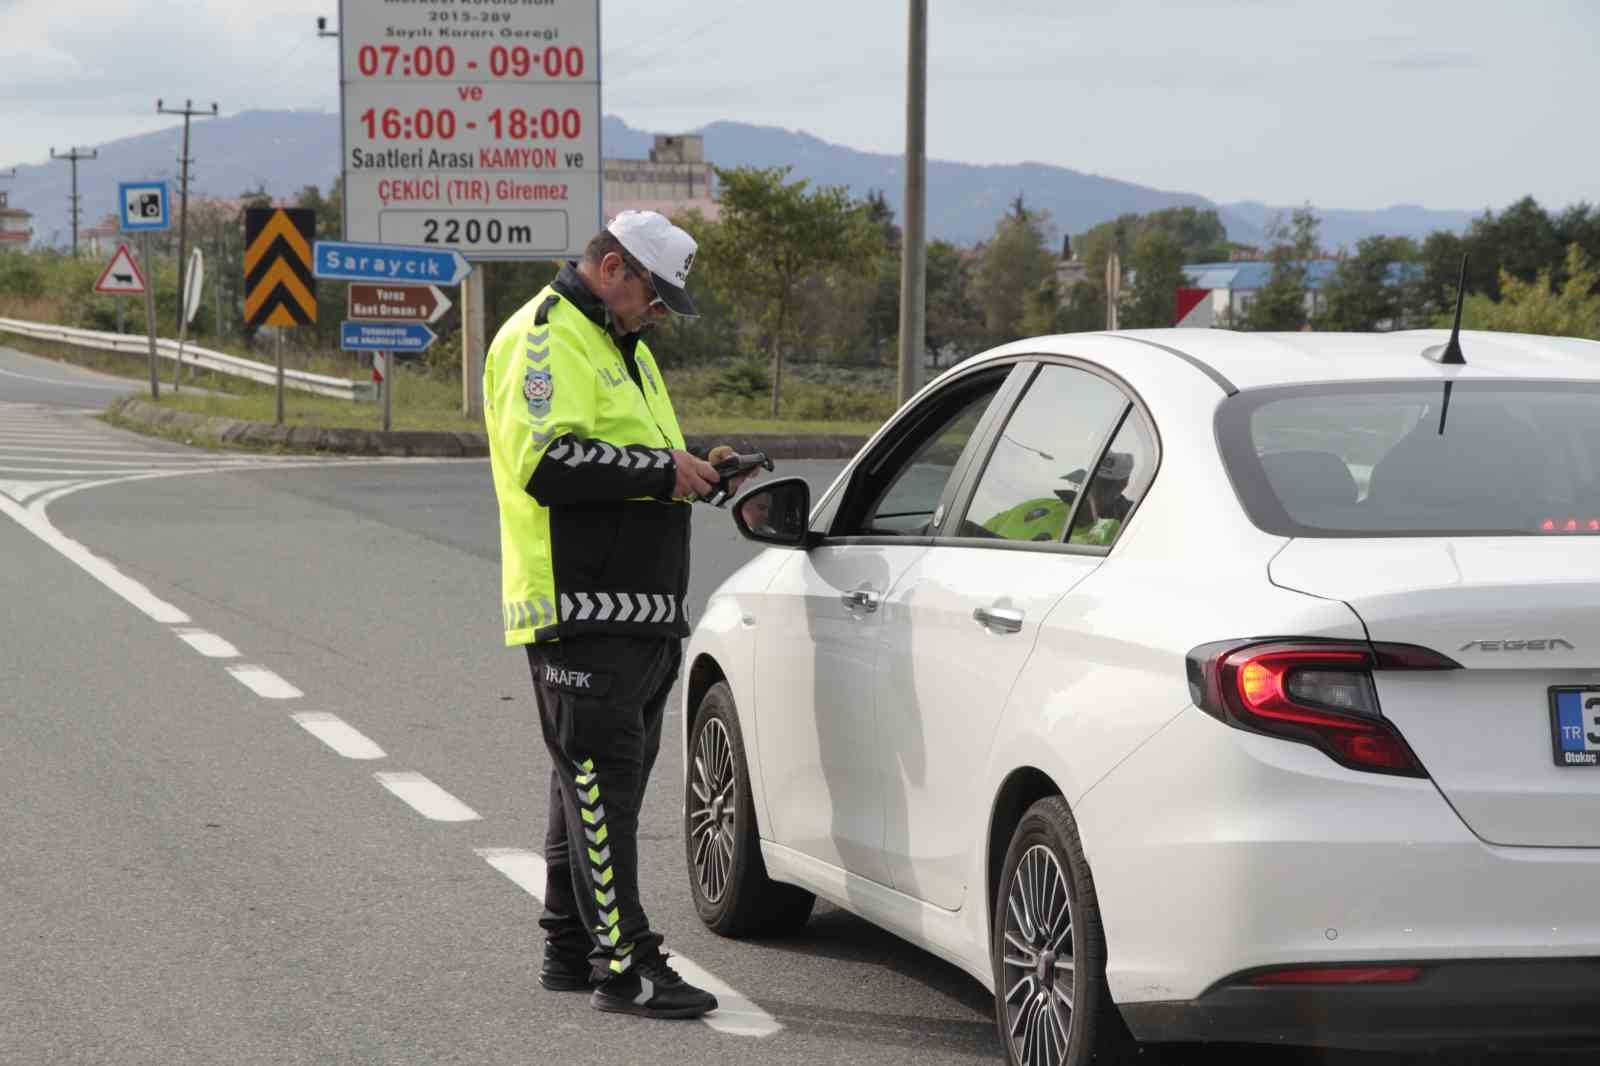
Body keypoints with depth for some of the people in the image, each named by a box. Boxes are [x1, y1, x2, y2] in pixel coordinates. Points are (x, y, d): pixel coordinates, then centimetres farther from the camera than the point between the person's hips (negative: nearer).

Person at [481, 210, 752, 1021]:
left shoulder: (620, 345, 23)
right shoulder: (546, 338, -10)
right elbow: (549, 464, -23)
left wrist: (689, 472, 10)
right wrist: (661, 471, -18)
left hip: (641, 609, 10)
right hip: (582, 610, -10)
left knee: (597, 782, 14)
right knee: (601, 779, -11)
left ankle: (570, 949, 21)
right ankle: (622, 964, -12)